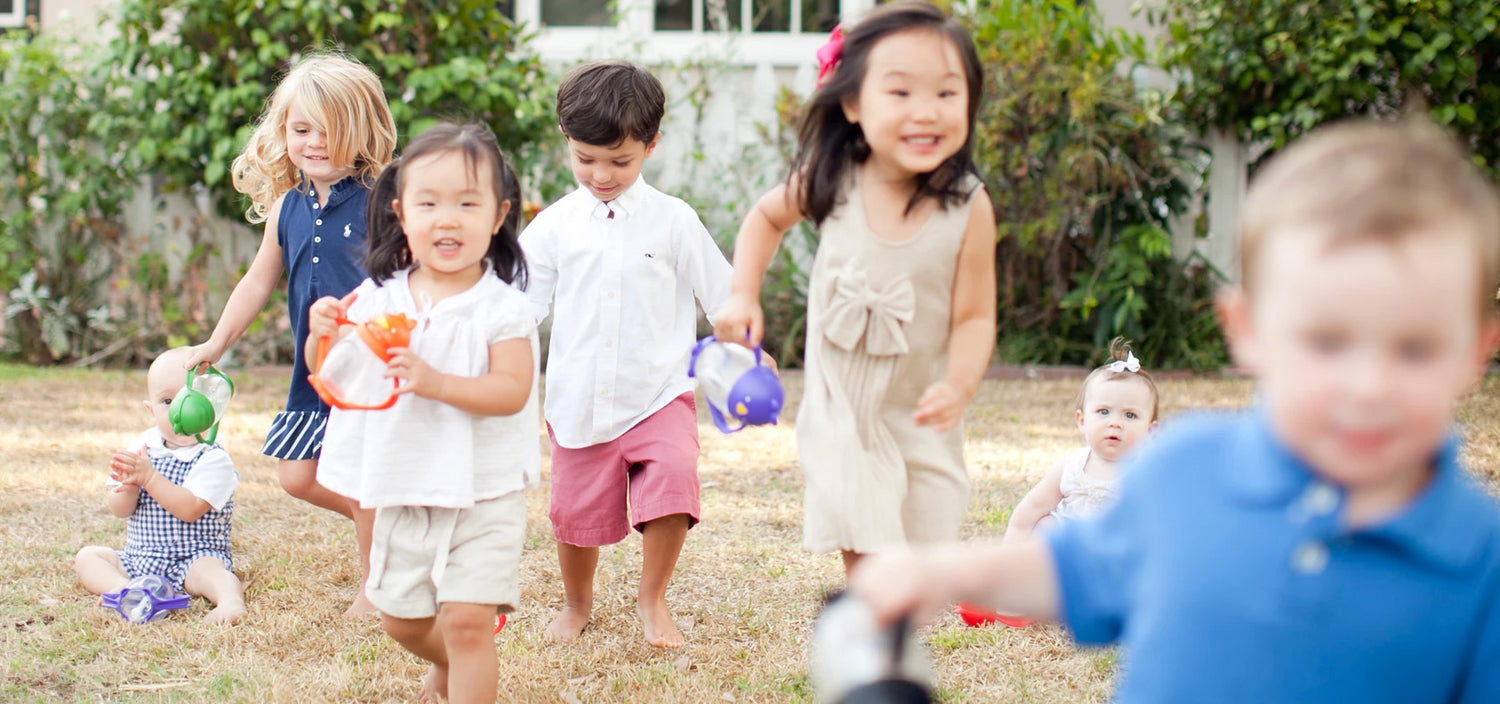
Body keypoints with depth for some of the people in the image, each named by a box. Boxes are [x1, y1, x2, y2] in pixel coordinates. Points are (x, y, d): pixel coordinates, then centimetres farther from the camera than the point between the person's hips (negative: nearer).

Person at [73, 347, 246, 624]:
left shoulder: (213, 458, -11)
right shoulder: (143, 448, 7)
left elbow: (190, 510, -22)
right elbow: (119, 510, 4)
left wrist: (148, 477, -25)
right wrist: (129, 484, -20)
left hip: (194, 558, -6)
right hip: (138, 558, 6)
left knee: (209, 569, -35)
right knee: (87, 556, -8)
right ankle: (121, 587, -36)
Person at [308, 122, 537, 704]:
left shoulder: (501, 307, -12)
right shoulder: (377, 298, -1)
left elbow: (512, 391, -22)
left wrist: (435, 382, -34)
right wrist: (323, 335, -17)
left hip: (483, 495, -5)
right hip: (404, 491, 5)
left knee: (467, 621, -11)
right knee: (401, 619, 20)